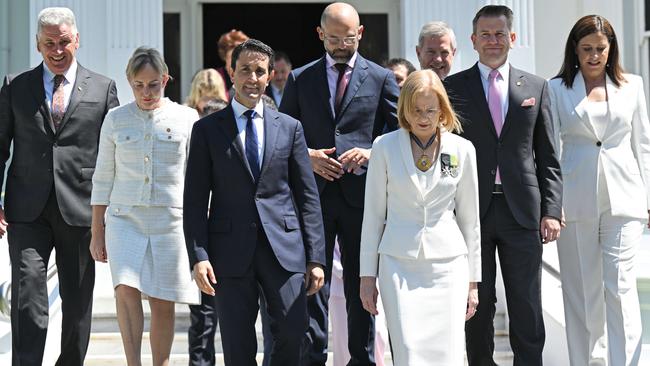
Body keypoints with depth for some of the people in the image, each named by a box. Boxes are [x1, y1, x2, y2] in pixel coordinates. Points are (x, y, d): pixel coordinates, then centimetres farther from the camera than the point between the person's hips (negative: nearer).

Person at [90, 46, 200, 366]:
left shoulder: (186, 119, 2)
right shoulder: (116, 120, 5)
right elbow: (103, 179, 10)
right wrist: (97, 232, 8)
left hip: (171, 220, 0)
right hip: (125, 219, 0)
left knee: (162, 303, 2)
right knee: (126, 290, -20)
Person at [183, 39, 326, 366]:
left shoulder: (289, 127, 10)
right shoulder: (207, 129, 6)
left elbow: (307, 195, 9)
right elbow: (195, 201, 3)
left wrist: (315, 257, 3)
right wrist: (198, 256, -7)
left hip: (284, 248, 1)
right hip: (231, 250, -1)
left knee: (293, 332, -9)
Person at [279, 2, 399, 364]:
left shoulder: (381, 78, 5)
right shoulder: (300, 79, 9)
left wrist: (372, 153, -14)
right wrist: (307, 156, -8)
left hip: (362, 194, -1)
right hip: (314, 194, 1)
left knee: (361, 284, 7)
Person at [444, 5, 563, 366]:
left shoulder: (536, 87, 9)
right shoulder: (453, 87, 4)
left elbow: (548, 157, 8)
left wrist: (551, 211, -1)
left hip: (522, 211, 1)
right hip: (472, 210, -1)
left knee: (527, 308, 3)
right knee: (477, 306, 6)